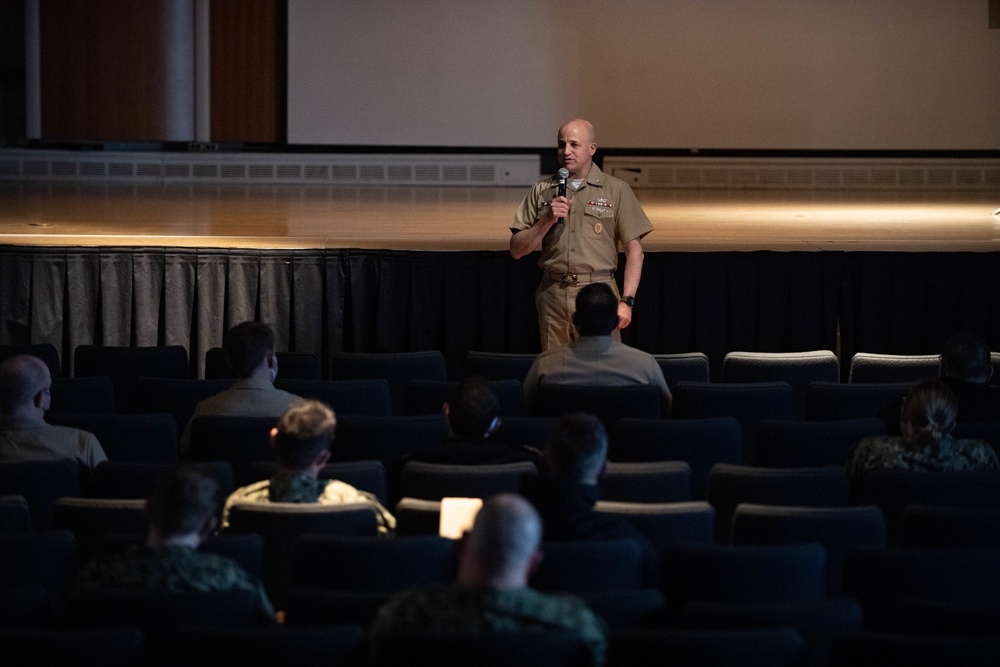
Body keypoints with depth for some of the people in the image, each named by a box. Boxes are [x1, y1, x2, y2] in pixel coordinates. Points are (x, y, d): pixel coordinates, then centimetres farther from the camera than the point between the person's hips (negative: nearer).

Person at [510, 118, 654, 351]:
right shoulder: (541, 191, 12)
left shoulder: (616, 190, 5)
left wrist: (626, 301, -8)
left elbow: (634, 249, 2)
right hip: (553, 296, 2)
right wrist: (548, 220, -6)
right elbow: (516, 250, 9)